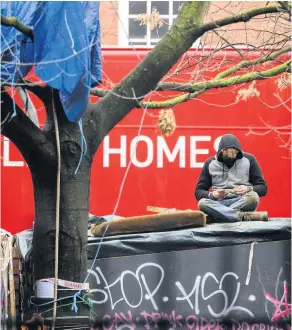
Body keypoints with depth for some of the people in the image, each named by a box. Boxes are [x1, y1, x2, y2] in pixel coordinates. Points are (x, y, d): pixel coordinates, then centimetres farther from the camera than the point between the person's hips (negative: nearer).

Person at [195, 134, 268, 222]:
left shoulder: (248, 159, 5)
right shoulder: (210, 163, 8)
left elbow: (263, 188, 7)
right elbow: (198, 192, 9)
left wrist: (248, 189, -15)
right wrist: (212, 194, -12)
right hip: (219, 203, 1)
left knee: (253, 197, -34)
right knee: (202, 203, -32)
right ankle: (245, 216, -39)